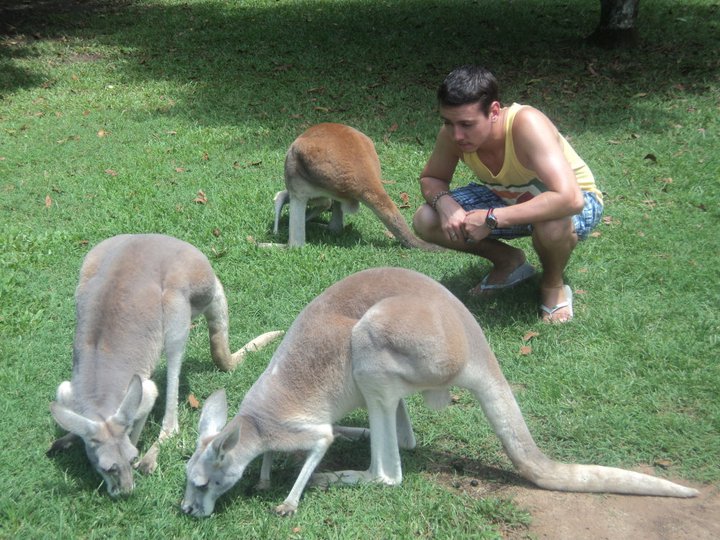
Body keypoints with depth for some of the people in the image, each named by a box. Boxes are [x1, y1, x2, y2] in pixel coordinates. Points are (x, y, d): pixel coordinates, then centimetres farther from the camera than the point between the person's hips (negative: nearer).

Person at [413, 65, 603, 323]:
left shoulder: (526, 124, -37)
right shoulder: (452, 133, -21)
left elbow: (569, 199, -46)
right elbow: (430, 178, -2)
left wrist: (492, 218, -44)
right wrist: (443, 202, -26)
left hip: (575, 202, -5)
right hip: (508, 198, 5)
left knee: (552, 225, -42)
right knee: (425, 221, -13)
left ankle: (553, 284, -5)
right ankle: (509, 261, 10)